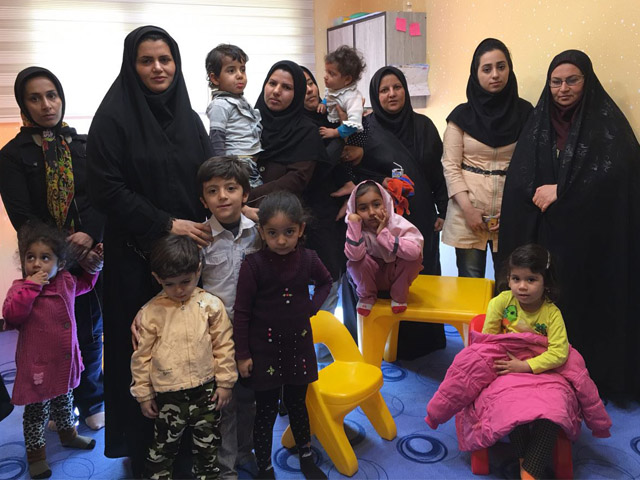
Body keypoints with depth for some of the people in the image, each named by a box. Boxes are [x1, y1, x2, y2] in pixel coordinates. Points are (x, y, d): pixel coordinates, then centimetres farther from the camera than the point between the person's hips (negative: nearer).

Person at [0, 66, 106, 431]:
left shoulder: (85, 145, 7)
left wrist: (90, 234, -20)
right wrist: (70, 252, -15)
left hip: (97, 254, 2)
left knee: (93, 332, 8)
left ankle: (91, 401, 28)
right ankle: (90, 403, 27)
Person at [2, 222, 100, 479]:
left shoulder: (67, 281, -3)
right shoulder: (21, 288, -18)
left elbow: (85, 283, 20)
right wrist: (30, 286, -37)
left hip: (66, 362, 6)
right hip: (38, 367, -5)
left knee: (64, 402, 27)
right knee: (37, 412, 10)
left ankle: (68, 434, 50)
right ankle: (36, 453, 30)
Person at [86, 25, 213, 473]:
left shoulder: (189, 118, 10)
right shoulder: (114, 116, -6)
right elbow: (106, 188, -12)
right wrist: (166, 224, -16)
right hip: (137, 255, -4)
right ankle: (145, 448, 26)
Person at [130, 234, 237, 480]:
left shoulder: (211, 305, -7)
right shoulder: (150, 312, -7)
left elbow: (224, 345, -1)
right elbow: (142, 355, 0)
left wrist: (225, 383, 0)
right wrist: (144, 395, 4)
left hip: (206, 390, 1)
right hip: (168, 395, 0)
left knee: (207, 446, 17)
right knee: (163, 448, 14)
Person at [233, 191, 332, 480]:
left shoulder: (307, 259, -8)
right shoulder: (253, 265, -18)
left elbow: (325, 282, 15)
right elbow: (242, 312, -12)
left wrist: (312, 306, 0)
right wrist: (242, 354, -10)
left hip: (299, 344, 3)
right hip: (265, 347, -3)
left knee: (297, 404, 21)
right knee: (266, 410, 11)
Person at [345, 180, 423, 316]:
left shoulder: (397, 222, -22)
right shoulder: (358, 227, -18)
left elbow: (415, 251, -39)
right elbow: (354, 255, -36)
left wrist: (383, 233, -36)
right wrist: (353, 224, -38)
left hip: (397, 275, 0)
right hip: (373, 277, 1)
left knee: (414, 256, -29)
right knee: (356, 262, -29)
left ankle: (399, 296, -3)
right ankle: (367, 296, 0)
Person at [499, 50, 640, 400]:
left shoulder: (607, 120, 2)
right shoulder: (538, 121, 12)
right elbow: (519, 174, 5)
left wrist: (560, 191, -12)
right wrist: (539, 193, -14)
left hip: (590, 233, -3)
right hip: (543, 231, 3)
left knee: (584, 299, -1)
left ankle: (594, 371, 13)